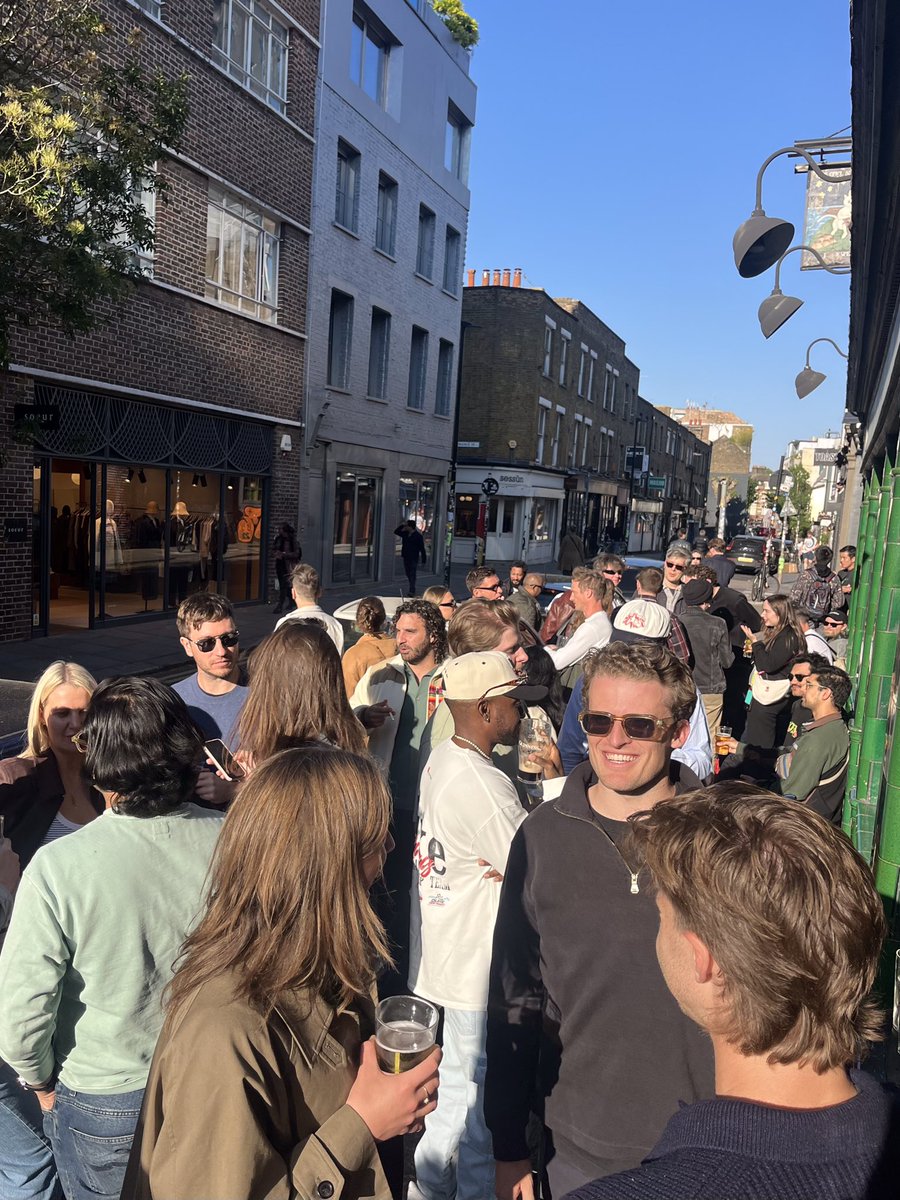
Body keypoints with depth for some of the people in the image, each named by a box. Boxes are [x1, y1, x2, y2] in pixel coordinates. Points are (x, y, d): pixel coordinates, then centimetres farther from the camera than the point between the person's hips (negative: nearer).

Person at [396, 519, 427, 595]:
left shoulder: (418, 536, -10)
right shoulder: (405, 534, 11)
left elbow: (422, 549, -10)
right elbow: (396, 532, 24)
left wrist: (424, 560, -12)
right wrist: (402, 525, 6)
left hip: (413, 559, -7)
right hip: (406, 558, 7)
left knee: (412, 575, -10)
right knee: (408, 575, 12)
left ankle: (412, 591, -12)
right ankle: (412, 590, 22)